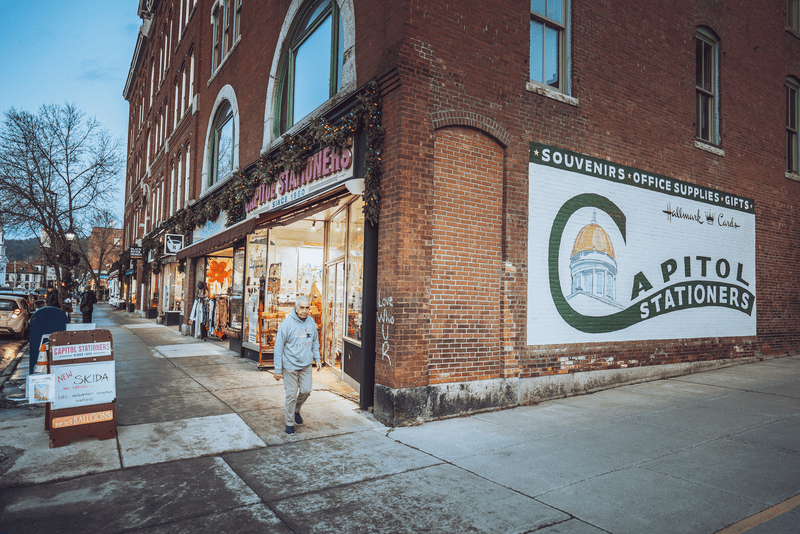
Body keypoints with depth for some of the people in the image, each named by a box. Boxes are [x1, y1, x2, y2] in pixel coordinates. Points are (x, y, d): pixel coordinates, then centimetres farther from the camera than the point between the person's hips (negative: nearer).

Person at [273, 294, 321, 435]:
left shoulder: (311, 322, 1)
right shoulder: (287, 323, -14)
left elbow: (315, 342, 17)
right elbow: (278, 347, -10)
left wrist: (317, 358, 10)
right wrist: (278, 369, -10)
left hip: (306, 365, 5)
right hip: (290, 365, -4)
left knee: (306, 390, 8)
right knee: (291, 394, 2)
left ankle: (295, 410, 36)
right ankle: (289, 422, 19)